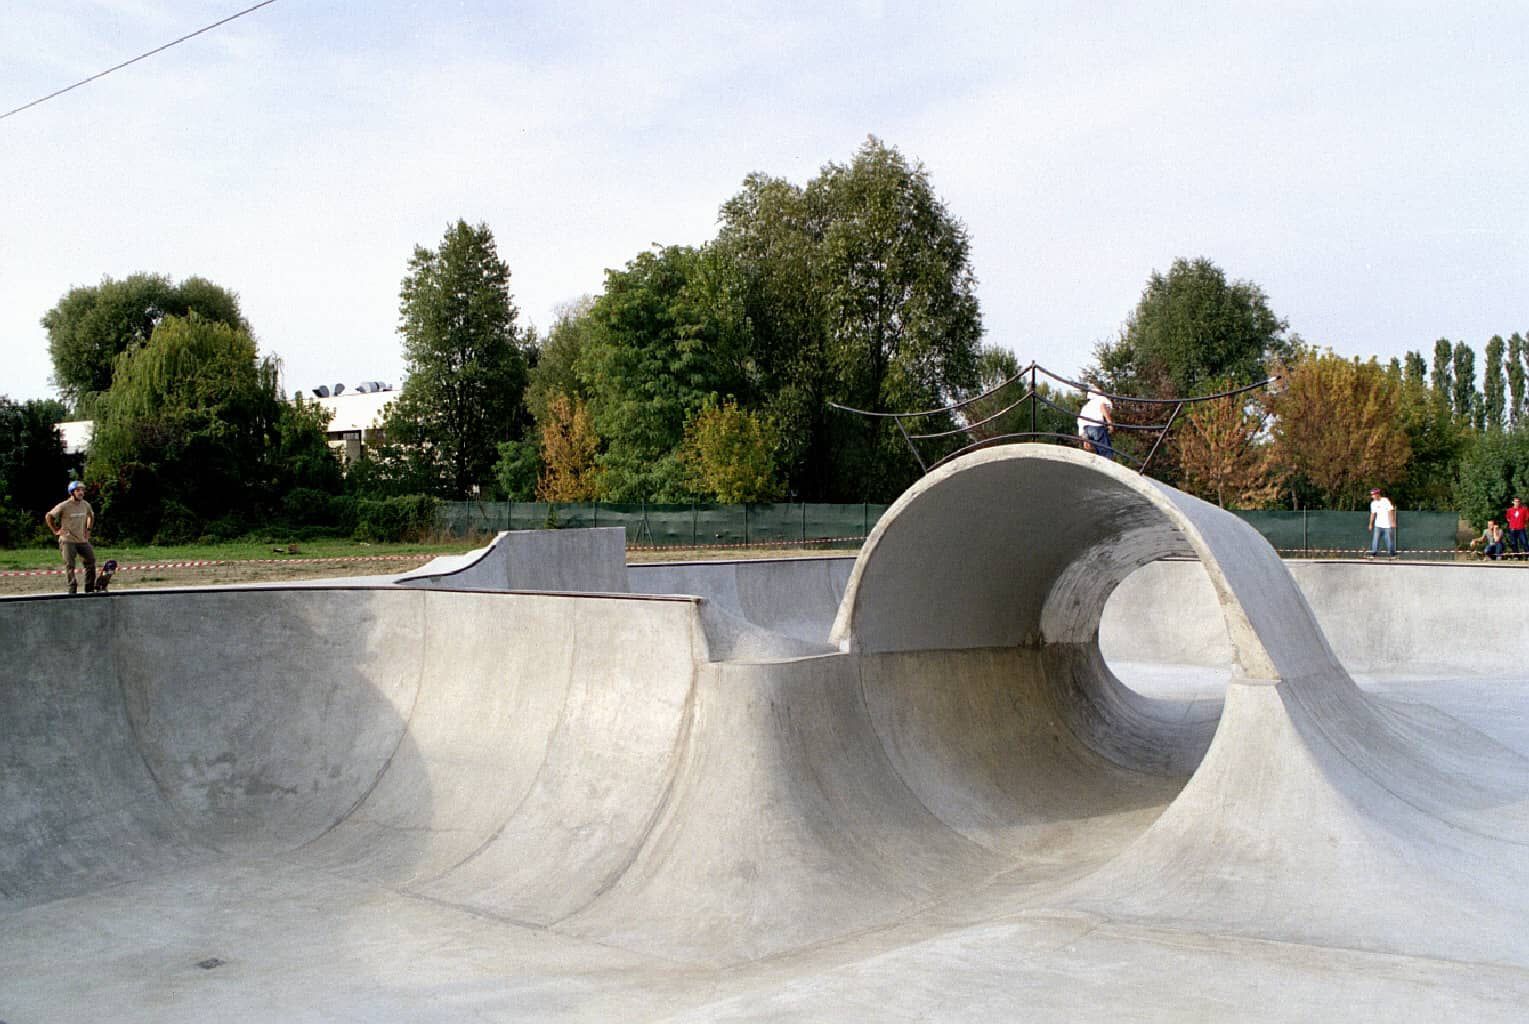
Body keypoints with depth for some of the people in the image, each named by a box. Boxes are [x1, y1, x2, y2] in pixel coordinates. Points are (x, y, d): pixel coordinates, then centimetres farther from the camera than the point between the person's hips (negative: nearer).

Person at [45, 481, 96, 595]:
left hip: (82, 540, 5)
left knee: (91, 561, -1)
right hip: (68, 540, -5)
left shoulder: (86, 505, 4)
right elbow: (48, 516, -1)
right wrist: (55, 531, -2)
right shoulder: (63, 506, -11)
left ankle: (90, 589, 8)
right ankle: (72, 589, 0)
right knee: (70, 566, -5)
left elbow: (91, 516, 26)